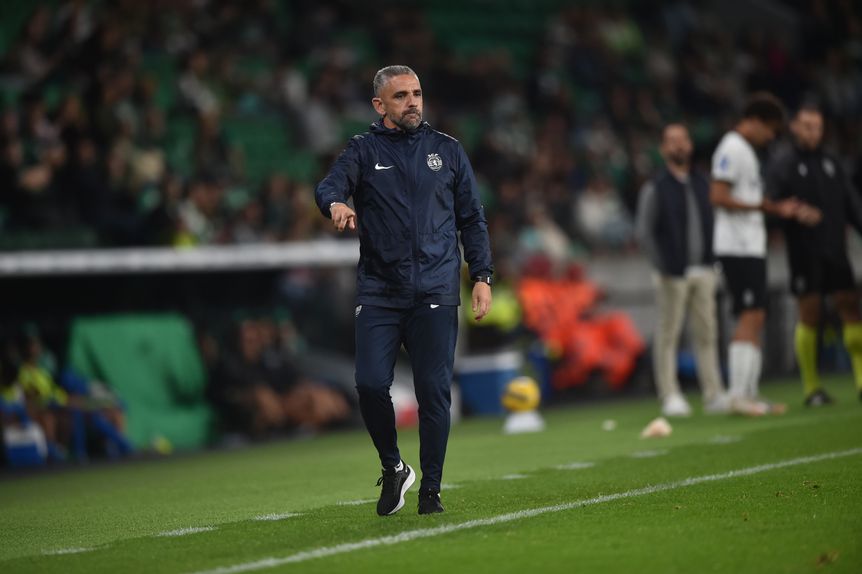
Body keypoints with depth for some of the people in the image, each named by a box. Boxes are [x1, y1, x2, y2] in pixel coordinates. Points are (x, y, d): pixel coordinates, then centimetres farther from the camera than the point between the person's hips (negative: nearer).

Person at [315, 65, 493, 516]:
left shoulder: (447, 150, 12)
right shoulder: (364, 150, 8)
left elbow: (472, 219, 14)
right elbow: (329, 185, -11)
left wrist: (481, 277, 4)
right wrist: (336, 203, -35)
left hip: (435, 294, 1)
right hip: (378, 293, -1)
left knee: (434, 391, -4)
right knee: (370, 384, -12)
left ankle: (430, 490, 7)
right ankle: (393, 468, 12)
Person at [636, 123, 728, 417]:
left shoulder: (702, 184, 15)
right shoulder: (655, 188, 0)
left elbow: (712, 223, 19)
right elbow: (644, 232, -4)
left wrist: (713, 261, 8)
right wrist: (662, 266, -11)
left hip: (703, 271, 4)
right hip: (673, 274, -4)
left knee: (707, 332, 3)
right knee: (668, 334, -2)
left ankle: (713, 394, 6)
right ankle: (670, 396, 1)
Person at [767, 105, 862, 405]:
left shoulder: (831, 164, 14)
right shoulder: (782, 166, 1)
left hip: (836, 251, 4)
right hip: (804, 253, -4)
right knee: (809, 314, -3)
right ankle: (812, 388, 3)